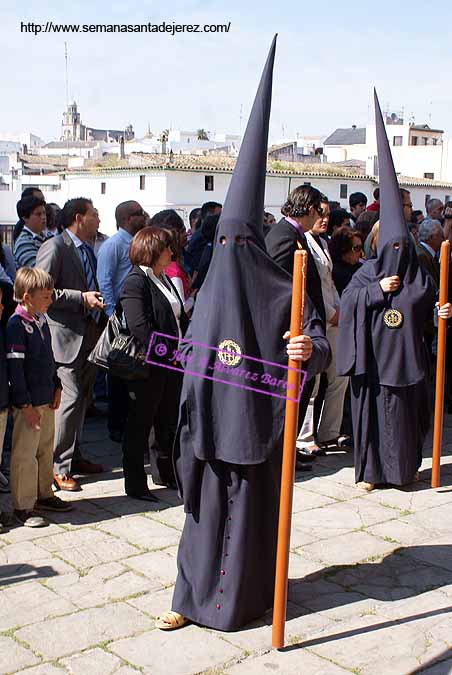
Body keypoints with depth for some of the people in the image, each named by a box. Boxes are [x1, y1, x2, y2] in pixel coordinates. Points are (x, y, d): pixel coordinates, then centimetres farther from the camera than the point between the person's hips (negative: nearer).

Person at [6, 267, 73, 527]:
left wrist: (57, 386, 12)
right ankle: (23, 506, 11)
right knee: (25, 454, 1)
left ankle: (44, 495, 32)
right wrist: (25, 405, -19)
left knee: (46, 449, 18)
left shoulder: (41, 320, 8)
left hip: (47, 398, 9)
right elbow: (14, 367, -19)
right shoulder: (17, 325, -17)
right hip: (28, 403, -8)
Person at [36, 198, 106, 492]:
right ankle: (59, 467, 0)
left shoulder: (87, 250, 16)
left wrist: (99, 308, 15)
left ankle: (74, 456, 27)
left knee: (82, 399, 14)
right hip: (67, 336, -9)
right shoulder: (55, 247, -10)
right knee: (70, 399, -9)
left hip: (90, 335, 9)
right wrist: (81, 298, -19)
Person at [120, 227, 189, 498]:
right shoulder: (136, 282, -13)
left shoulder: (165, 280, 16)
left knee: (169, 421, 18)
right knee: (140, 424, 2)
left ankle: (166, 473, 33)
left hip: (172, 364, 9)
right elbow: (140, 327, -22)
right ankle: (135, 483, 12)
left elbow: (181, 318, 18)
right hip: (148, 366, -9)